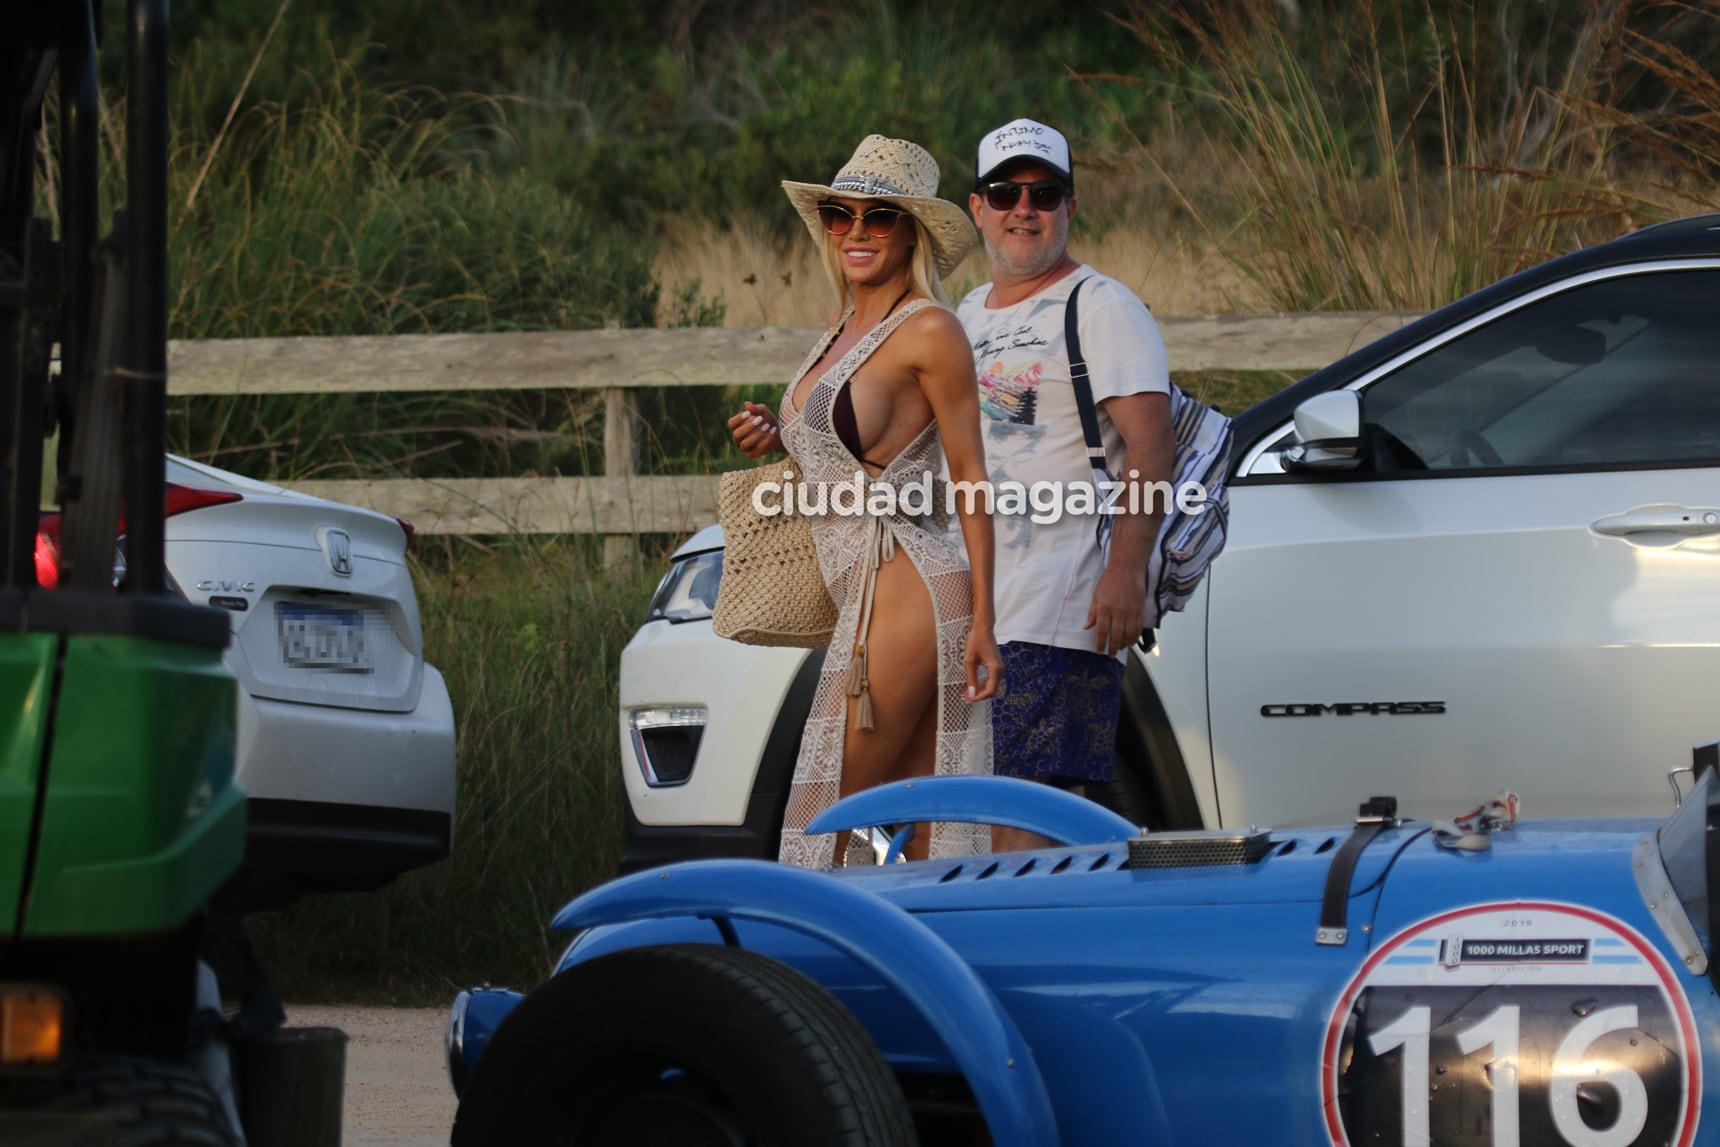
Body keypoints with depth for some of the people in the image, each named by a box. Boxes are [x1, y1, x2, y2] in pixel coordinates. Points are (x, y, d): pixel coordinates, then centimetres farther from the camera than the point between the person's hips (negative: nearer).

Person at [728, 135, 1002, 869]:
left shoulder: (928, 330, -8)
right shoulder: (844, 326, 17)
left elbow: (970, 475, -8)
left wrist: (981, 620, -12)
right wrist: (776, 440, 7)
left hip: (904, 589, -9)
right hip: (863, 592, 9)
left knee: (825, 817, -8)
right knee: (925, 835, 5)